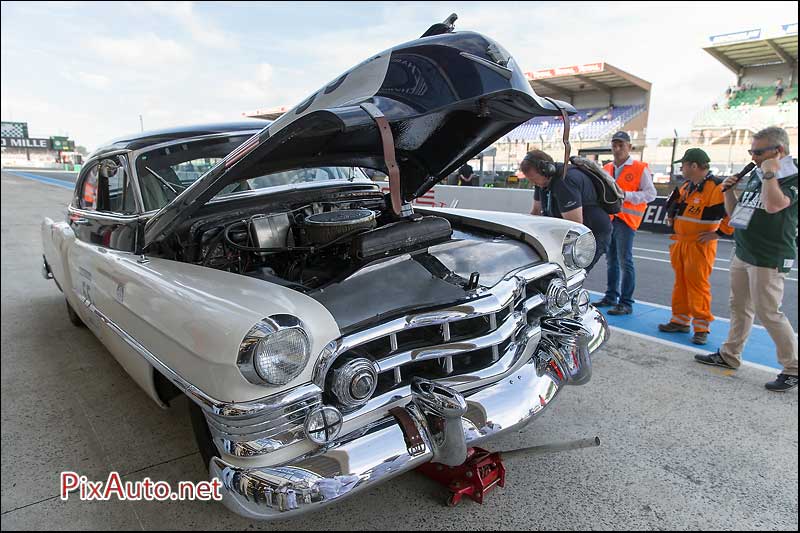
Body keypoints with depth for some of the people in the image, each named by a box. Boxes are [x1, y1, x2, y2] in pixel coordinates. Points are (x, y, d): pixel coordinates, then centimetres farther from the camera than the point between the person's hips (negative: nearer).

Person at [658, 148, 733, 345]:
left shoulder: (716, 188, -16)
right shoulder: (686, 187, 11)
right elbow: (675, 205, 31)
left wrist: (719, 233, -16)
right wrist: (672, 218, 18)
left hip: (700, 246, -8)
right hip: (680, 242, 8)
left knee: (698, 285, -5)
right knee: (680, 282, 13)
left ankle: (702, 327, 4)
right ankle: (680, 320, 23)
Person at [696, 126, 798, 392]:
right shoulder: (755, 175, 13)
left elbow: (773, 205, -31)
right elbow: (735, 213, 19)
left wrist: (769, 173, -21)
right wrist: (728, 191, 3)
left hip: (769, 259, -8)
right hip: (743, 253, 8)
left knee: (768, 312, -5)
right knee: (739, 307, 14)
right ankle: (729, 355, 25)